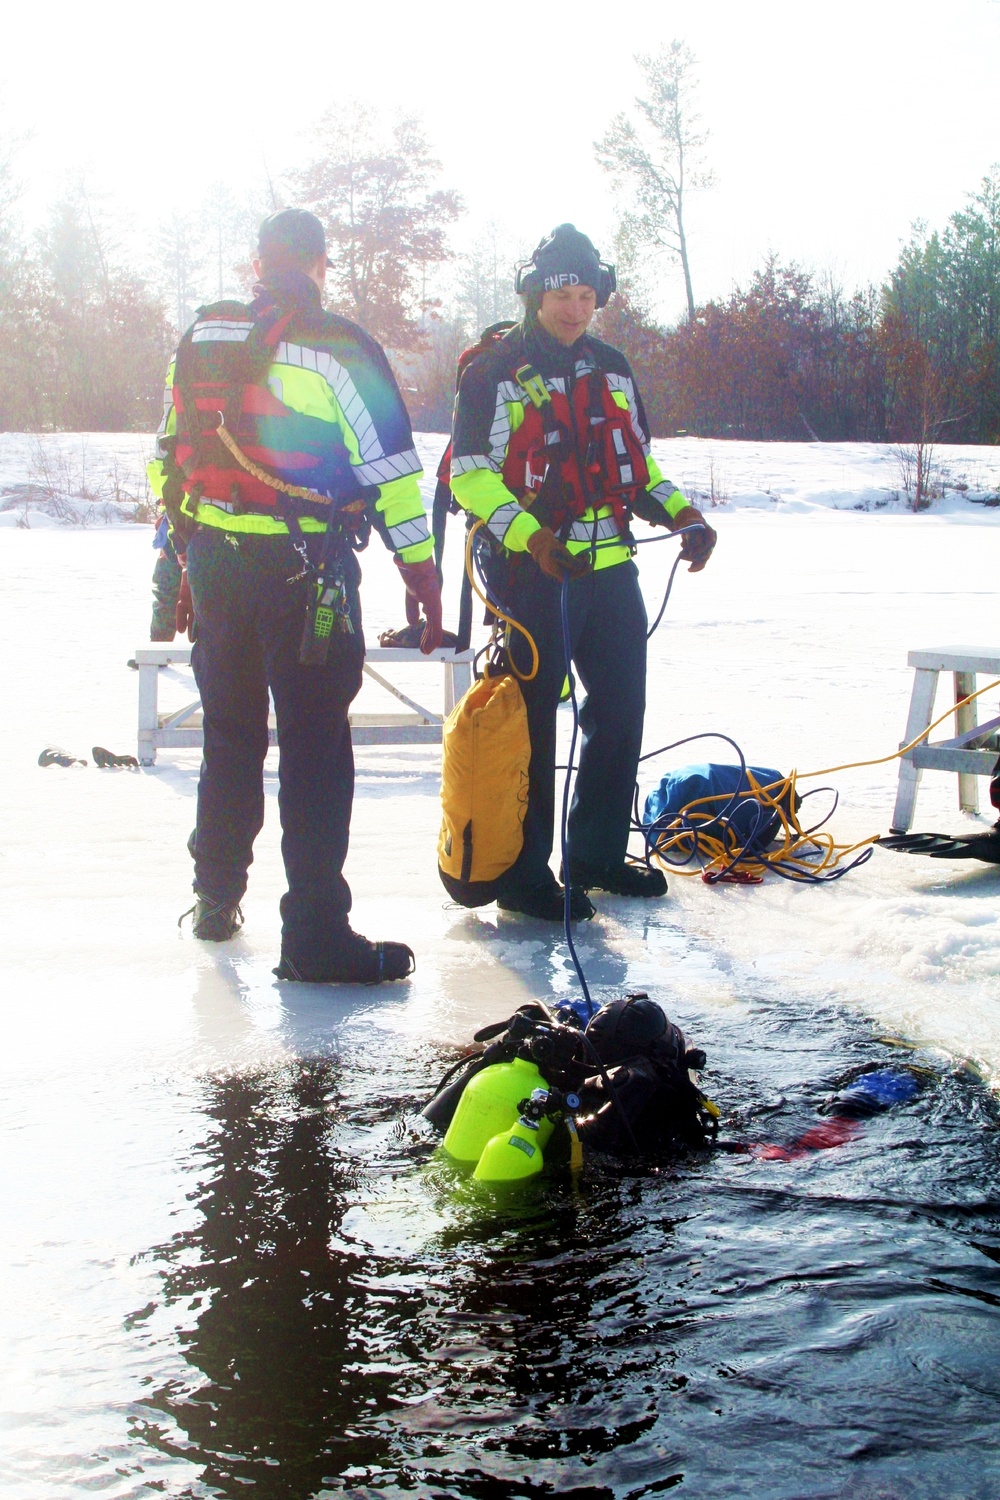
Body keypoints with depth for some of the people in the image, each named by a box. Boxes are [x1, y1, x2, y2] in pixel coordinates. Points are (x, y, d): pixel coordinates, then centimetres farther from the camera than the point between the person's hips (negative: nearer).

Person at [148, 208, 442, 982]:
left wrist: (178, 542, 24)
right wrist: (421, 570, -6)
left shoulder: (203, 337, 9)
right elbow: (390, 466, -10)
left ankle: (216, 897, 31)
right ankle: (315, 933, -6)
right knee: (315, 745, -4)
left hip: (213, 562, 6)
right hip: (306, 568, -6)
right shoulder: (336, 347, -9)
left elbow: (171, 451, 15)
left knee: (230, 735, 20)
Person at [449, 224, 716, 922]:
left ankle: (599, 853, 26)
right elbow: (470, 473, -11)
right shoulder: (495, 371, -5)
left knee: (621, 708, 11)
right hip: (535, 574, -7)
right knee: (532, 721, -3)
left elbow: (635, 463, 23)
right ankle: (523, 875, 5)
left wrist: (681, 513, 7)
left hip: (611, 567, 7)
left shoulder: (611, 369, 15)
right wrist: (533, 537, -23)